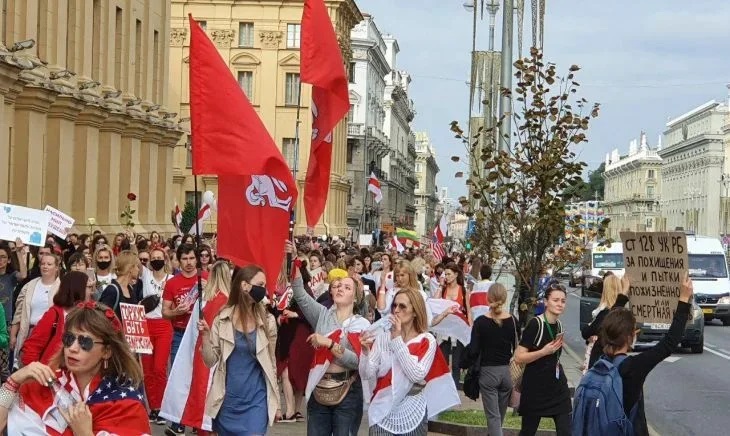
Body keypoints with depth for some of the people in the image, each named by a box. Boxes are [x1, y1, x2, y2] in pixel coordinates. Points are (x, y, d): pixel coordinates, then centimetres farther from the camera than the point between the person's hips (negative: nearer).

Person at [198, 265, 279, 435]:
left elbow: (271, 362, 7)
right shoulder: (223, 319, -3)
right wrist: (205, 335, -16)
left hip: (256, 399, -1)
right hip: (227, 399, 1)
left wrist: (275, 401, 10)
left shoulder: (267, 321, -2)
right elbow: (211, 361, -1)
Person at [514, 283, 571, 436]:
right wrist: (544, 351, -24)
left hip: (557, 386, 6)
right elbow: (518, 357, -18)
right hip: (535, 387, -6)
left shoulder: (559, 326, 7)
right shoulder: (535, 324, -16)